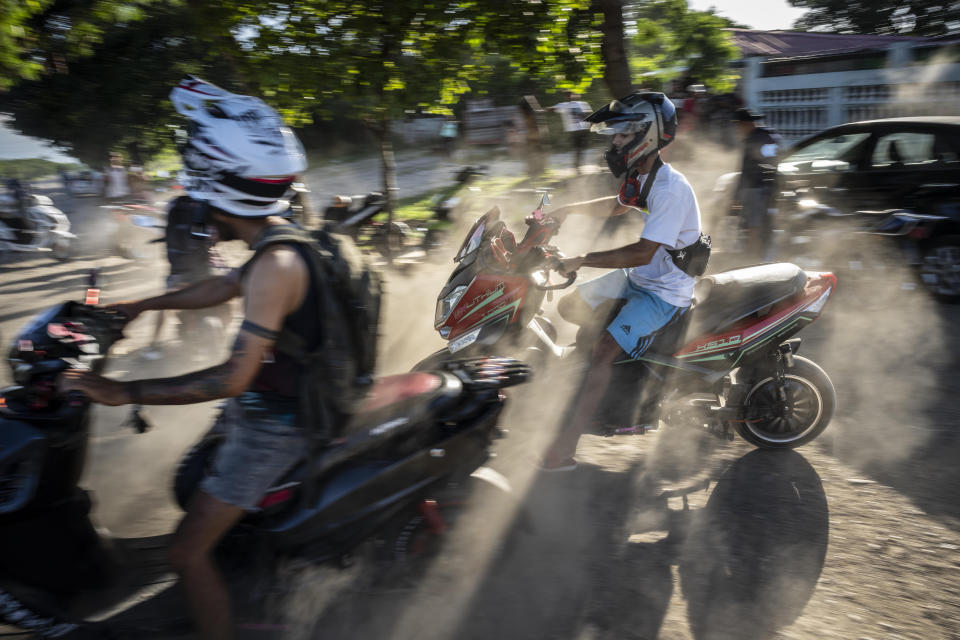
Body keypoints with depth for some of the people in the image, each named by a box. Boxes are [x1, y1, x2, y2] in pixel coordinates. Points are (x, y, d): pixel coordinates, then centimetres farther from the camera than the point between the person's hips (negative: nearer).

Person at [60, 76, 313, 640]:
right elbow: (226, 287, 17)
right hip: (280, 400, 10)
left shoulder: (275, 264, -31)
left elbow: (234, 379, -33)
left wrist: (124, 393, -28)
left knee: (189, 551, -5)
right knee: (195, 479, 35)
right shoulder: (285, 238, 0)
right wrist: (142, 305, 22)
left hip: (271, 426, -10)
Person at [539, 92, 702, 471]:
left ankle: (563, 450, -20)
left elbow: (643, 252, -31)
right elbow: (617, 206, 28)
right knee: (570, 306, 10)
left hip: (665, 292, -10)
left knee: (603, 353, -23)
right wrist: (571, 209, 14)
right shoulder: (643, 176, 6)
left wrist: (583, 261, -31)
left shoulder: (671, 189, -24)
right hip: (636, 278, 10)